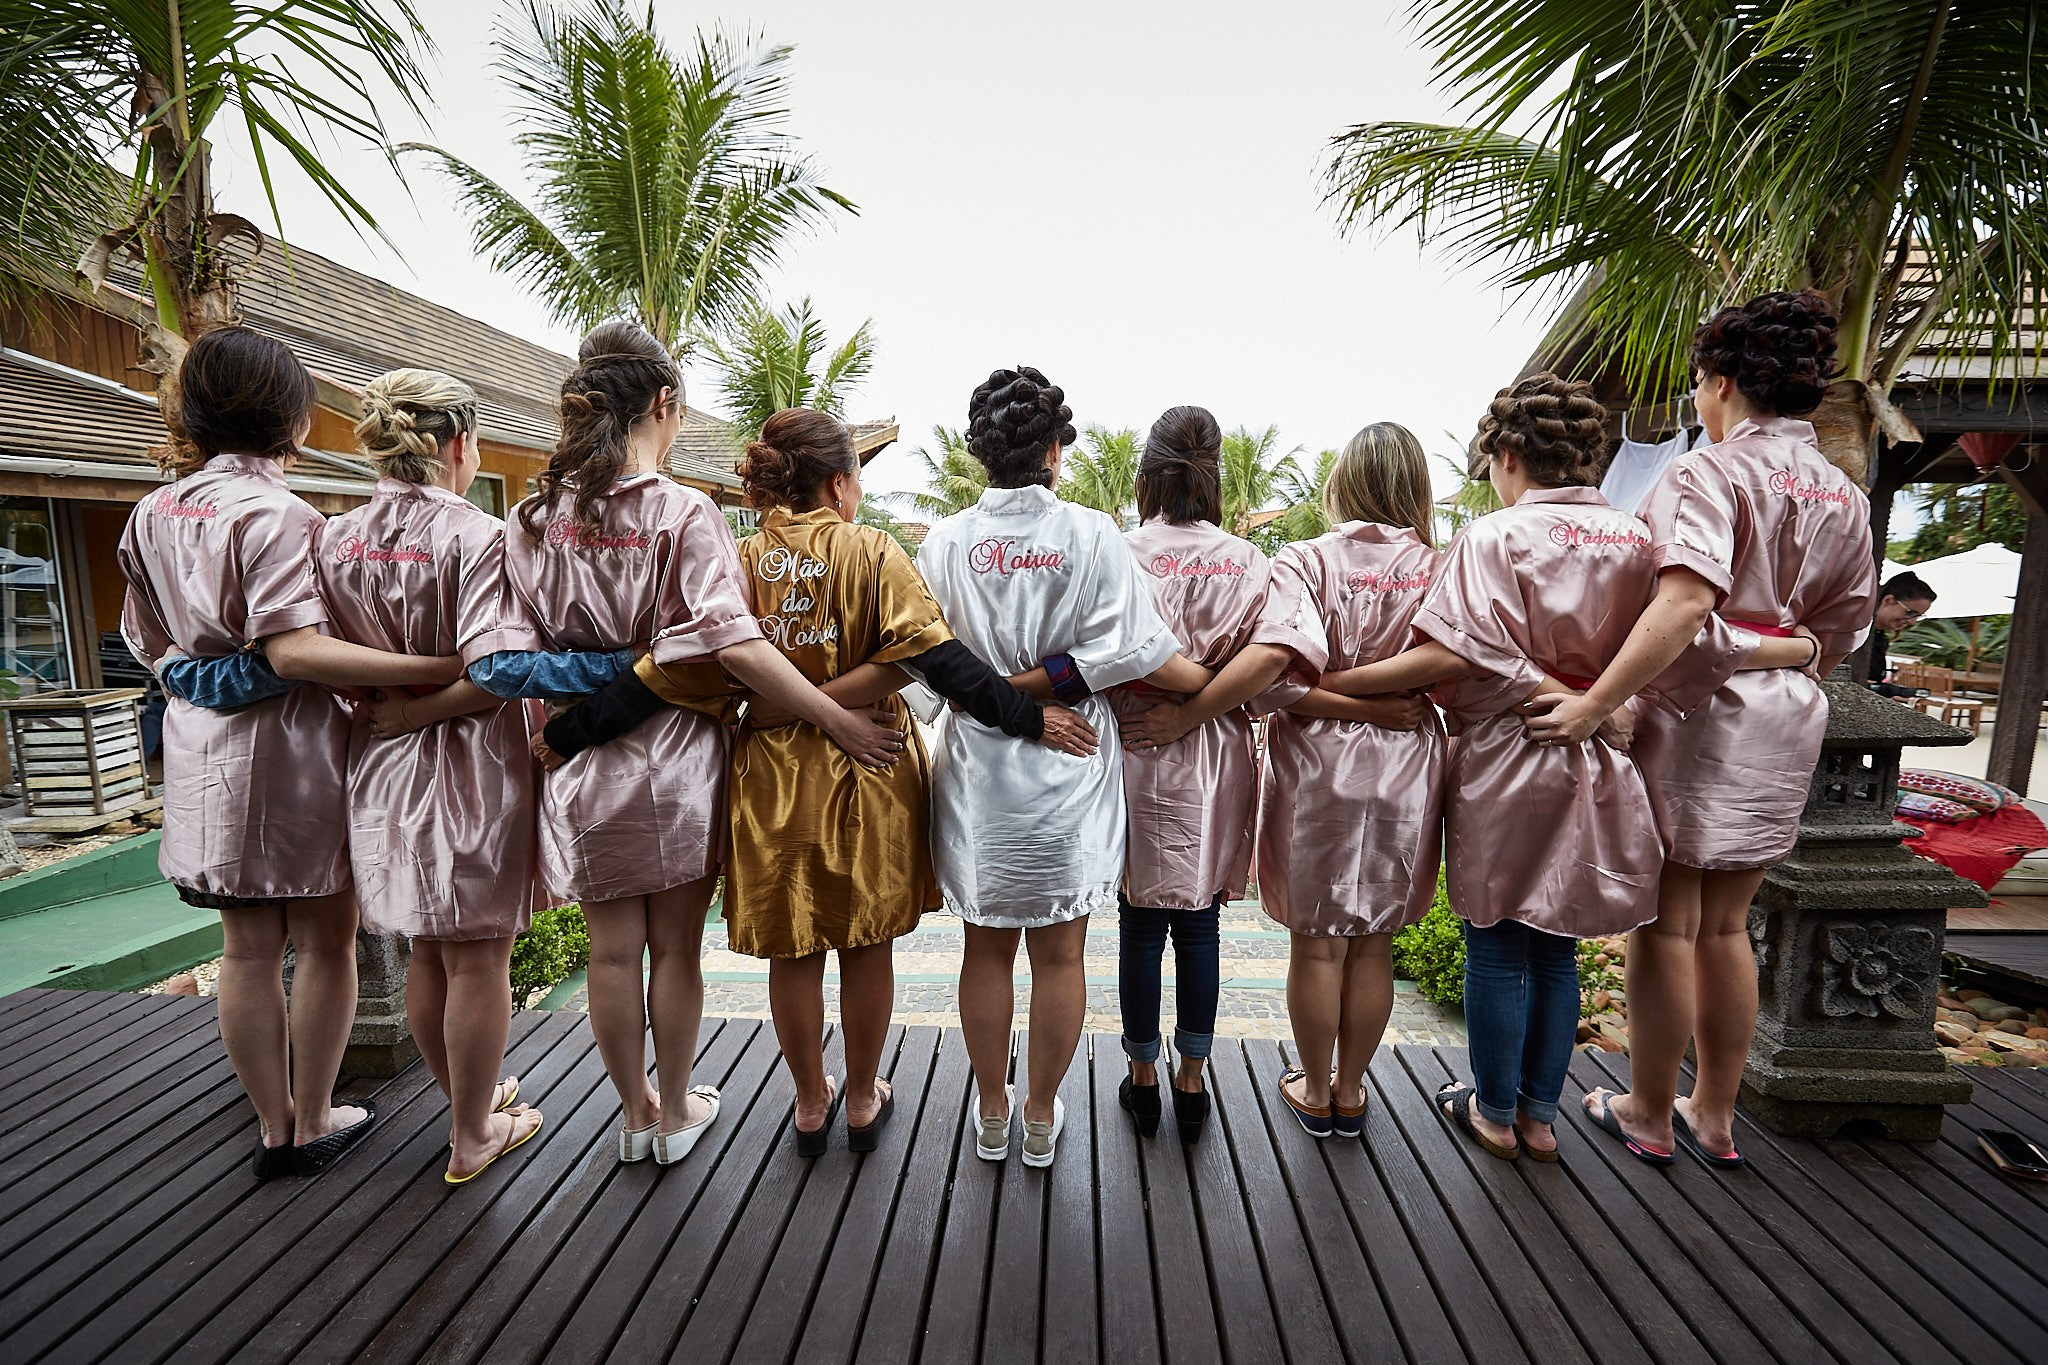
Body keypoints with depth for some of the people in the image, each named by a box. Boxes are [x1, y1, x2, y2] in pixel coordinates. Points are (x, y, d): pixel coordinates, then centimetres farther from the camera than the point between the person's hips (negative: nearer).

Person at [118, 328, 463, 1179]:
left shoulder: (153, 513, 8)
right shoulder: (275, 512, -17)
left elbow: (148, 642, 15)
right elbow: (292, 650, -26)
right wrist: (439, 668, -31)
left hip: (203, 750, 8)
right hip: (290, 749, -7)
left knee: (247, 949, 14)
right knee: (325, 942, 8)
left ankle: (275, 1128, 27)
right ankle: (314, 1125, 21)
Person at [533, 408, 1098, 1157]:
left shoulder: (738, 565, -4)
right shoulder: (873, 553, -11)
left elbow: (669, 672, -7)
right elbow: (934, 656, -21)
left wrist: (565, 736, 1)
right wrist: (1029, 718, -21)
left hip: (774, 784, 2)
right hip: (868, 781, -2)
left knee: (792, 950, 15)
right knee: (867, 943, 15)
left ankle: (810, 1106, 32)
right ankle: (862, 1102, 31)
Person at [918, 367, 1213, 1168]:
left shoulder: (945, 542, -4)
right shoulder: (1091, 535, -8)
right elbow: (1135, 650, -13)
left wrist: (997, 685, 4)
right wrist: (1214, 684, 0)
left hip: (978, 765, 2)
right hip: (1070, 768, -1)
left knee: (987, 950, 16)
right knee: (1059, 955, 12)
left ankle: (991, 1116, 31)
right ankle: (1041, 1119, 27)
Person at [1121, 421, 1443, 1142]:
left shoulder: (1307, 559, -11)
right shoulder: (1439, 568, -3)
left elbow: (1274, 658, -27)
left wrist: (1183, 716, -23)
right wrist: (1381, 706, 4)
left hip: (1317, 766, -2)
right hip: (1406, 768, 3)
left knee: (1317, 943, 12)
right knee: (1373, 946, 15)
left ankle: (1314, 1092, 27)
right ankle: (1349, 1091, 30)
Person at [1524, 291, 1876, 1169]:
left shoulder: (1707, 475, -14)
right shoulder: (1845, 497, 10)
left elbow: (1685, 603, -30)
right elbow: (1841, 633, 14)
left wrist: (1592, 703, -33)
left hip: (1694, 705, -7)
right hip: (1787, 721, 7)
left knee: (1666, 922, 5)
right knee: (1725, 924, 17)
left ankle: (1648, 1115, 19)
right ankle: (1714, 1116, 28)